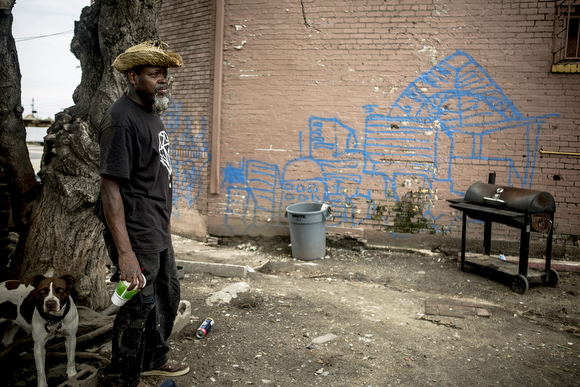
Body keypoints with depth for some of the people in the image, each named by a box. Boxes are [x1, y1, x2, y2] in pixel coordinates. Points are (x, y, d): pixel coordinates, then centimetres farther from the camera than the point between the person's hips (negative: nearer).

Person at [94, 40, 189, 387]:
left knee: (169, 297, 21)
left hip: (159, 232, 10)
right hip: (136, 236, -10)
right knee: (138, 307, 4)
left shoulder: (151, 112, 11)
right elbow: (110, 188, -24)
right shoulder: (121, 119, -20)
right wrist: (124, 252, -27)